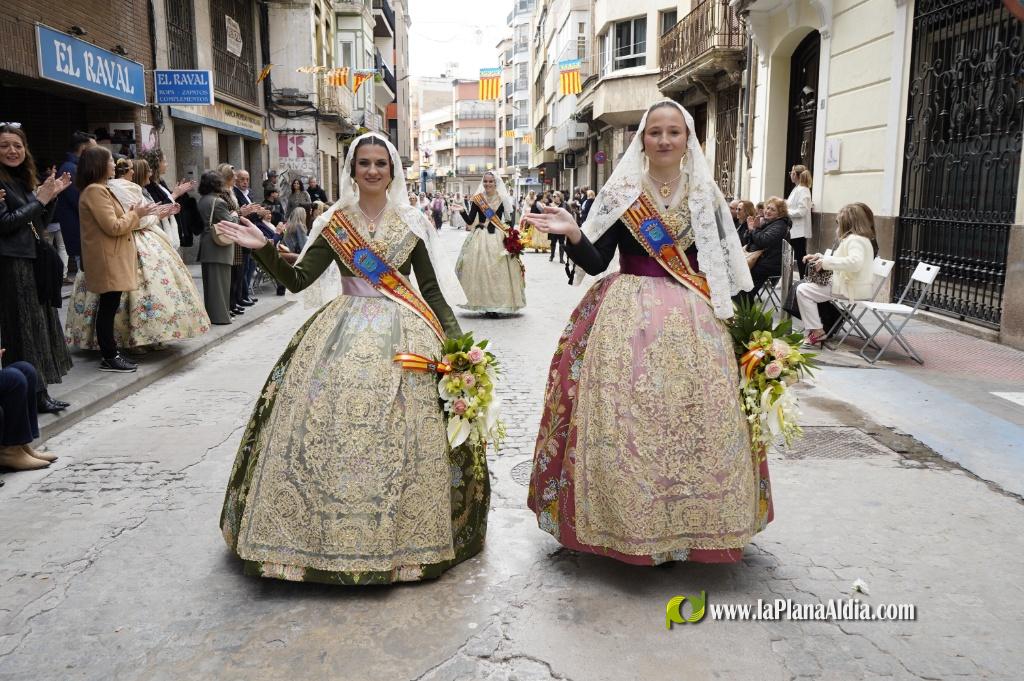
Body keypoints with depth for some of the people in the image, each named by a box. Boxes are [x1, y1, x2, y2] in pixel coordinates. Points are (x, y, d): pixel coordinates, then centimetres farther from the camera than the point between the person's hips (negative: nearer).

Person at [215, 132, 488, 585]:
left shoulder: (413, 222, 6)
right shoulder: (334, 222, 7)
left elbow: (432, 288, 7)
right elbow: (297, 280, 2)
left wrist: (456, 339, -2)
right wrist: (264, 249, -13)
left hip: (402, 335, -1)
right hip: (342, 333, 1)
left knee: (400, 435, -7)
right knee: (326, 426, -6)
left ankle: (401, 535, 9)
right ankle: (327, 532, 10)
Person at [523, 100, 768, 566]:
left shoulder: (706, 195, 9)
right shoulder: (620, 192, 2)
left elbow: (723, 265, 13)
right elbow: (595, 262, -1)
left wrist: (728, 315, 6)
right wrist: (573, 233, -18)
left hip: (693, 320, 2)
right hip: (628, 318, -2)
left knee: (697, 417, 0)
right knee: (623, 418, -5)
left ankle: (689, 522, 16)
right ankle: (626, 522, 11)